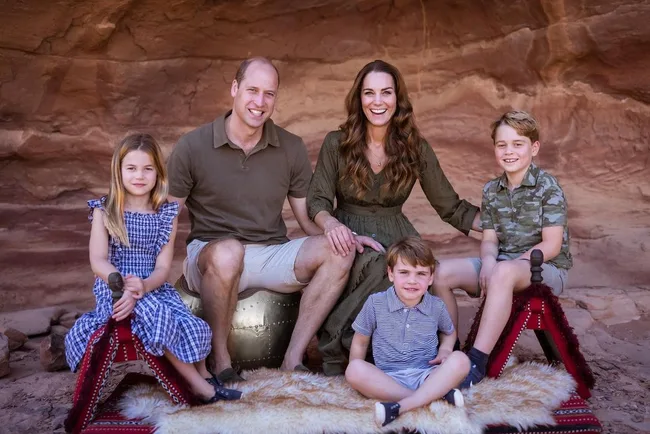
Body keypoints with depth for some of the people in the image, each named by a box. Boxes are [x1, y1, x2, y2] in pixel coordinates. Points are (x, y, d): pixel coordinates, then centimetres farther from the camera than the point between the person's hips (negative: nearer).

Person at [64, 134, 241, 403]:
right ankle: (197, 383, -15)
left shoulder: (166, 214, 5)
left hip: (154, 287, 3)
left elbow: (163, 266, -2)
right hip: (114, 287, -3)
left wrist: (143, 286, -23)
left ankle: (203, 376, 8)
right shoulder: (104, 211, 1)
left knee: (193, 328, -21)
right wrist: (125, 285, -25)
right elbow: (98, 261, -7)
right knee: (158, 316, -31)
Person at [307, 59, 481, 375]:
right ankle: (333, 352, -18)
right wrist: (330, 223, -28)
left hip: (396, 238, 2)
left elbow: (451, 207, 8)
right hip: (349, 237, -2)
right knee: (378, 266, -36)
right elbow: (317, 201, -3)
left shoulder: (416, 149, 4)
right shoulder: (336, 144, 0)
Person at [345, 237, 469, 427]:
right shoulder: (375, 303, -2)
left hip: (426, 376, 1)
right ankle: (438, 394, -30)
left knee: (460, 360, -25)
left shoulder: (437, 306, 3)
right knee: (354, 369, -31)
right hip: (387, 379, -1)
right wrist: (361, 378, -4)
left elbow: (449, 332, 24)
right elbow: (360, 342, 7)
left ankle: (401, 406, -34)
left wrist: (445, 350, 2)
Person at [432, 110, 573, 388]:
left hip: (546, 269, -6)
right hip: (500, 263, 6)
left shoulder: (547, 186, -8)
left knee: (503, 273, -40)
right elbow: (489, 239, 6)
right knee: (442, 272, -14)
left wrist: (516, 262, -21)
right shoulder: (491, 190, 9)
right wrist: (488, 261, -16)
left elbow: (552, 244, -13)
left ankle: (477, 362, -39)